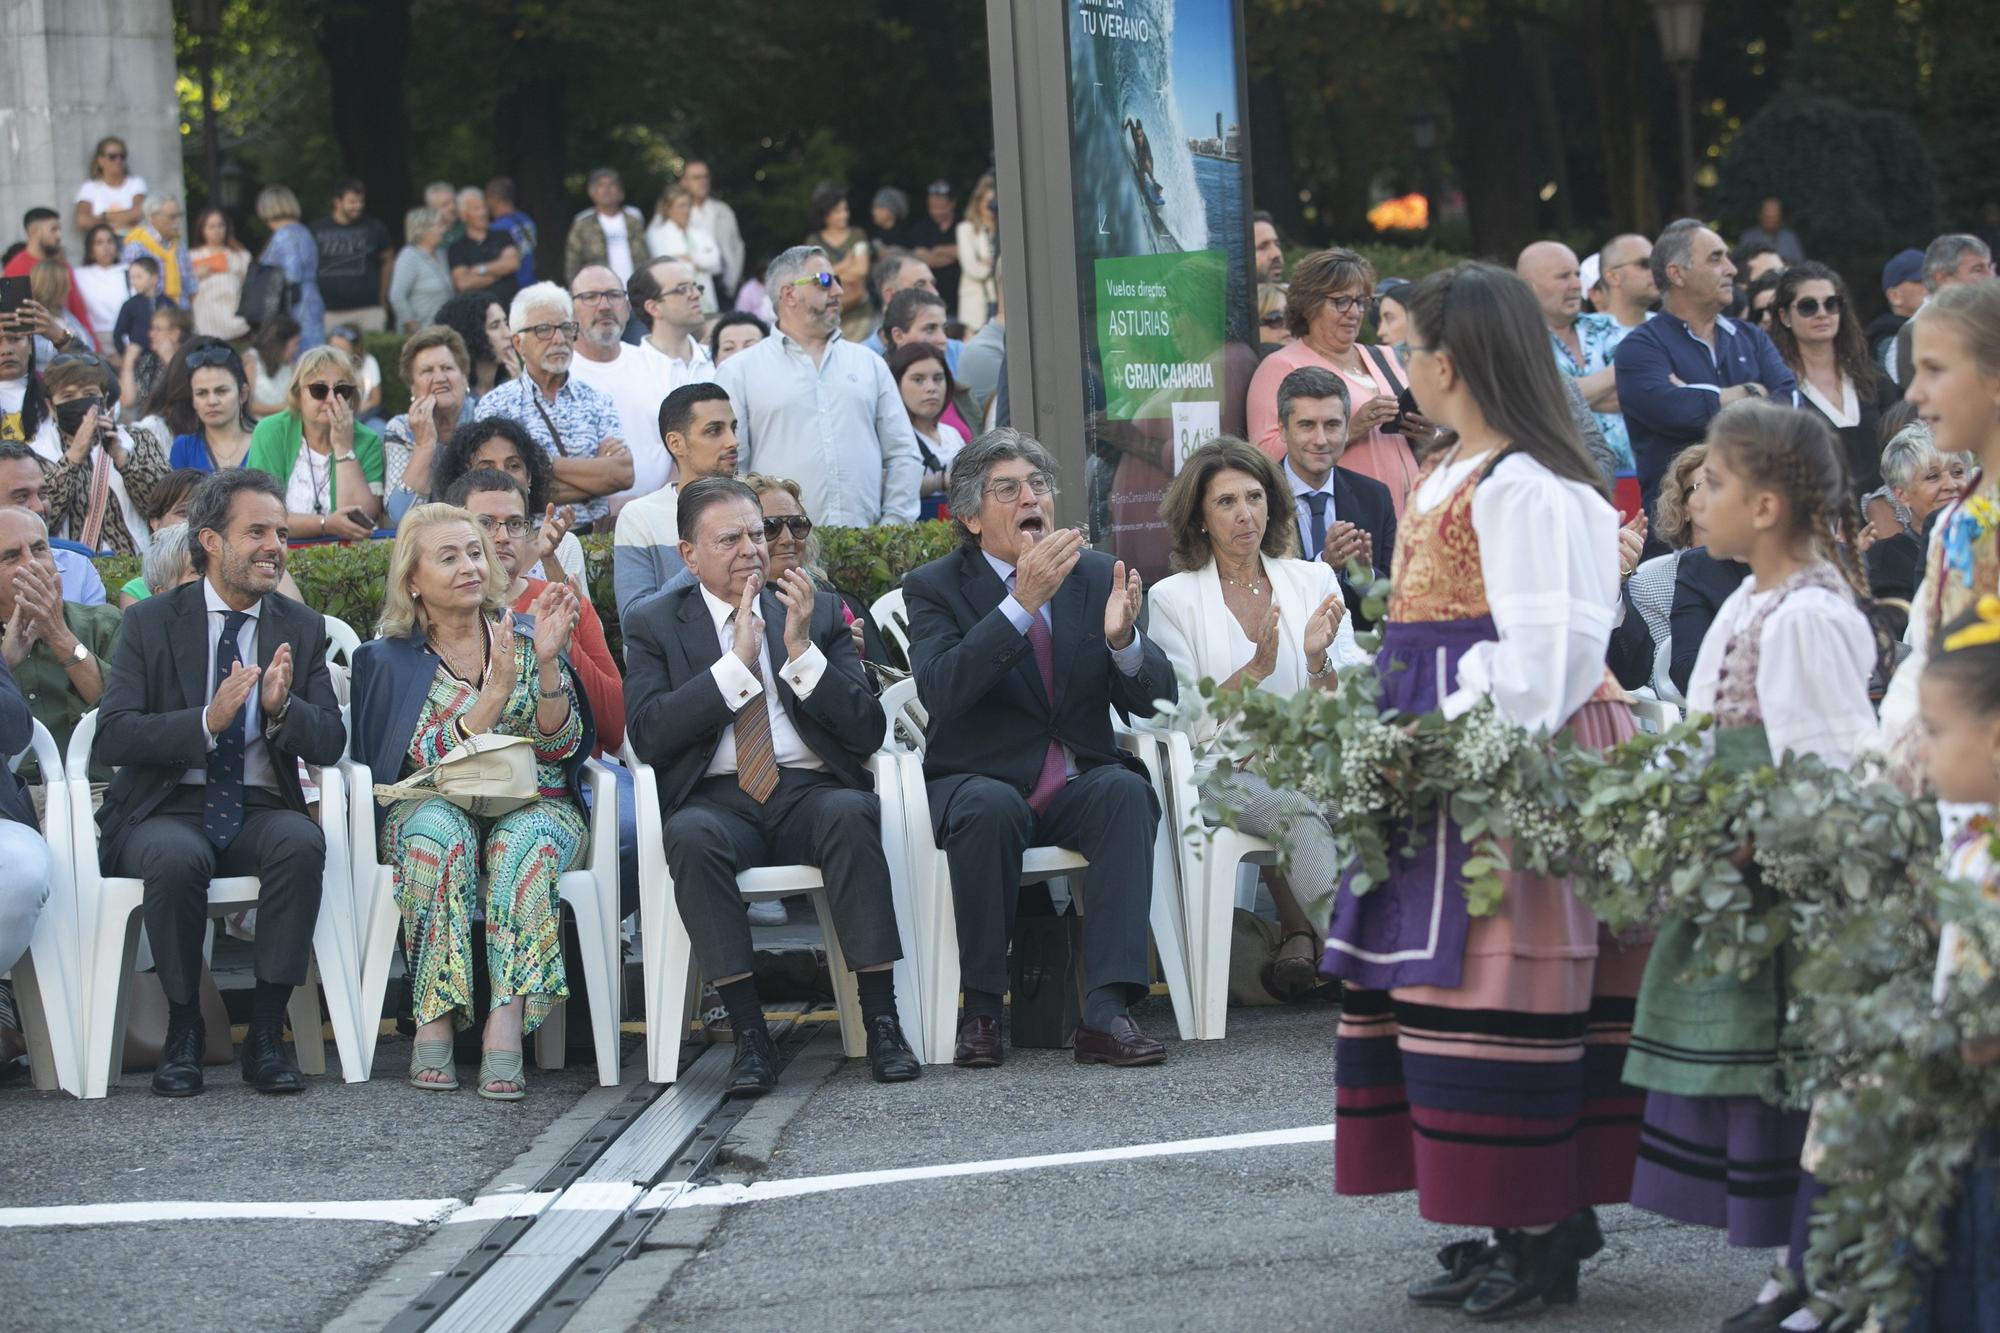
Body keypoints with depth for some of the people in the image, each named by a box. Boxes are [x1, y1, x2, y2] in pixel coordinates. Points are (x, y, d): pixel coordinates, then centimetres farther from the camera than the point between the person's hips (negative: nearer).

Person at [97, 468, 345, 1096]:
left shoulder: (302, 629, 11)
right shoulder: (151, 622, 2)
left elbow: (330, 743, 4)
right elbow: (110, 737, -8)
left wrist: (282, 707, -18)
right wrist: (207, 721, -23)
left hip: (260, 812, 2)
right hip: (166, 811, -2)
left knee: (302, 843, -32)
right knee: (177, 858, -36)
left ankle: (266, 1034, -24)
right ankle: (182, 1031, -15)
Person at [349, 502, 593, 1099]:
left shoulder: (526, 636, 9)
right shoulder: (389, 659, 3)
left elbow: (560, 745, -1)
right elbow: (430, 761, -10)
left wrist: (547, 662, -16)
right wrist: (496, 689, -20)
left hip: (535, 807, 1)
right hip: (431, 808, -1)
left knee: (525, 840, -34)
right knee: (441, 833, -36)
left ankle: (506, 1023, -44)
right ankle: (433, 1023, -36)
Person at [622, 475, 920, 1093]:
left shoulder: (820, 613, 15)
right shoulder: (654, 625, 12)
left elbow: (866, 733, 5)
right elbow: (647, 736, -5)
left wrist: (802, 650, -7)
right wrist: (737, 662, -8)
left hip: (810, 793, 1)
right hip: (717, 801, -1)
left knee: (850, 812, -33)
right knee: (692, 834, -35)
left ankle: (882, 1024, -32)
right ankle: (749, 1035, -31)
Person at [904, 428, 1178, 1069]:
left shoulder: (1098, 576, 9)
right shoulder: (934, 588, -1)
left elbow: (1153, 700, 3)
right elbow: (939, 691, -21)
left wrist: (1122, 638, -20)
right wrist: (1022, 603, -27)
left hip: (1080, 785, 2)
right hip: (979, 782, -2)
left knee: (1126, 791, -30)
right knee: (988, 807, -36)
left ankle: (1107, 1010, -36)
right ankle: (981, 1009, -22)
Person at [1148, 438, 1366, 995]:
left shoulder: (1313, 579, 15)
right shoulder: (1174, 598, 8)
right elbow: (1186, 719, 0)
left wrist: (1318, 662, -11)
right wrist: (1254, 670, -13)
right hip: (1227, 767, -3)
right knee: (1298, 811, -36)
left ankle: (1301, 933, -20)